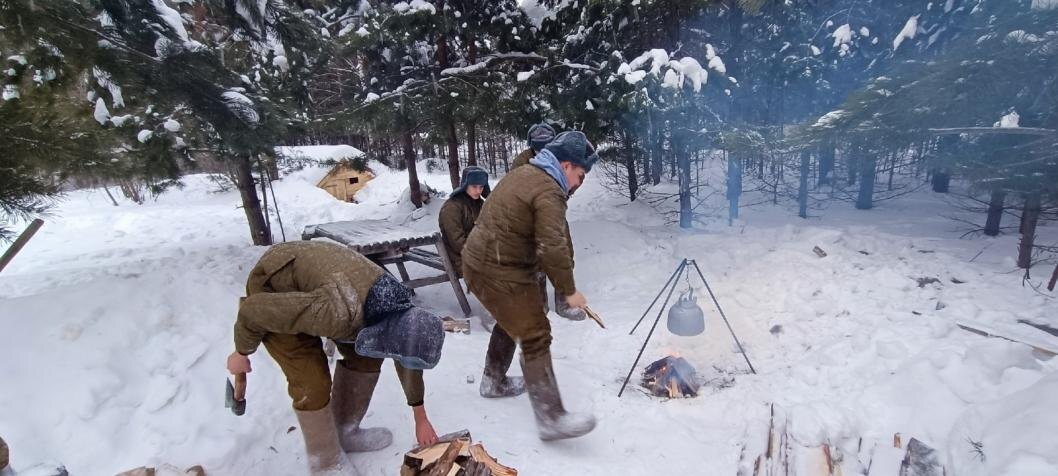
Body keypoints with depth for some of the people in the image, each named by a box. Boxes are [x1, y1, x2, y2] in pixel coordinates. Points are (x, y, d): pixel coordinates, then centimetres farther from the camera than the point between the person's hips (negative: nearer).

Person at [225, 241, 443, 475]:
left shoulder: (396, 306, -16)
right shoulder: (339, 314, -41)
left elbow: (407, 363, 3)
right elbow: (253, 311, -27)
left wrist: (421, 419, 14)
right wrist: (242, 353, -7)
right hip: (272, 285, -6)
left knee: (365, 357, 3)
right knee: (313, 381, -10)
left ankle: (345, 432, 25)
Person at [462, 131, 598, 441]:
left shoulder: (525, 173, 14)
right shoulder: (550, 191, -18)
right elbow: (553, 248, -25)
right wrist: (569, 290, -12)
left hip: (479, 260, 11)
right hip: (499, 273, -10)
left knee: (511, 322, 27)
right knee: (535, 338, -7)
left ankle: (493, 381, 44)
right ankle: (551, 419, -2)